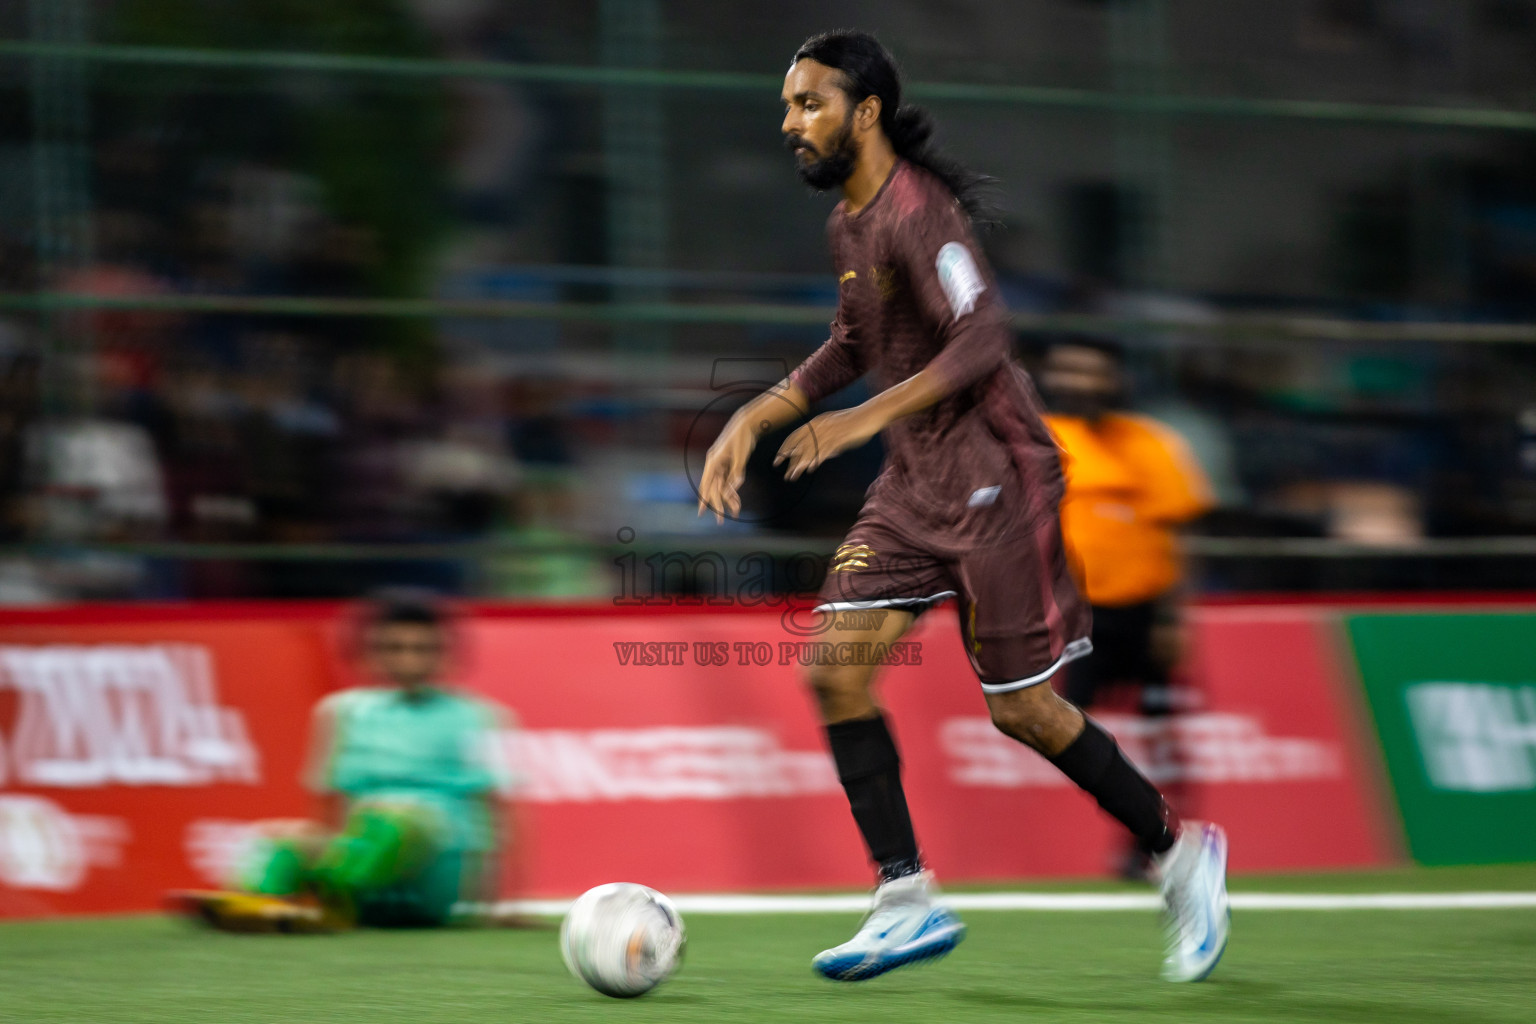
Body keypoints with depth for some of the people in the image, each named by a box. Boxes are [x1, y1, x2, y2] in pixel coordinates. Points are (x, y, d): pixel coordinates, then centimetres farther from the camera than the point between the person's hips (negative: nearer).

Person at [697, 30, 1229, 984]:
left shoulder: (916, 214, -18)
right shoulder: (849, 223, 11)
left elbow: (983, 339, -29)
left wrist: (870, 417, -36)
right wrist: (751, 421, 15)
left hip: (994, 479, -9)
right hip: (916, 486, 9)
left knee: (1022, 707, -3)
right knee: (836, 669, -5)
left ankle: (1182, 852, 16)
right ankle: (908, 901, -1)